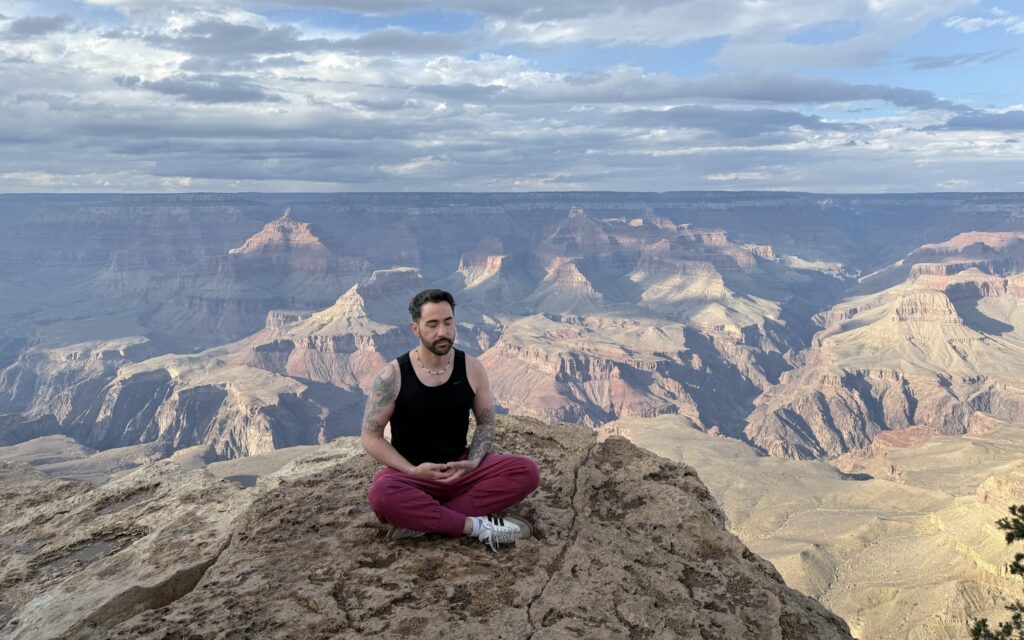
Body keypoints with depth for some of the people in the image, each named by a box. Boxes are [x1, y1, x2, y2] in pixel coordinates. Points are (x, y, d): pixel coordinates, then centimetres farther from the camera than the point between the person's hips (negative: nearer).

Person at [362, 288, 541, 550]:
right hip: (411, 474, -3)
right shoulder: (393, 376, -11)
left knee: (527, 472, -20)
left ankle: (422, 520, -24)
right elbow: (370, 437, -7)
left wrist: (473, 463, -12)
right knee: (382, 493, -38)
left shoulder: (472, 369, -4)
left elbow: (486, 423, 7)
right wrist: (412, 471, -20)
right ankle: (476, 525, -25)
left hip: (459, 470, 3)